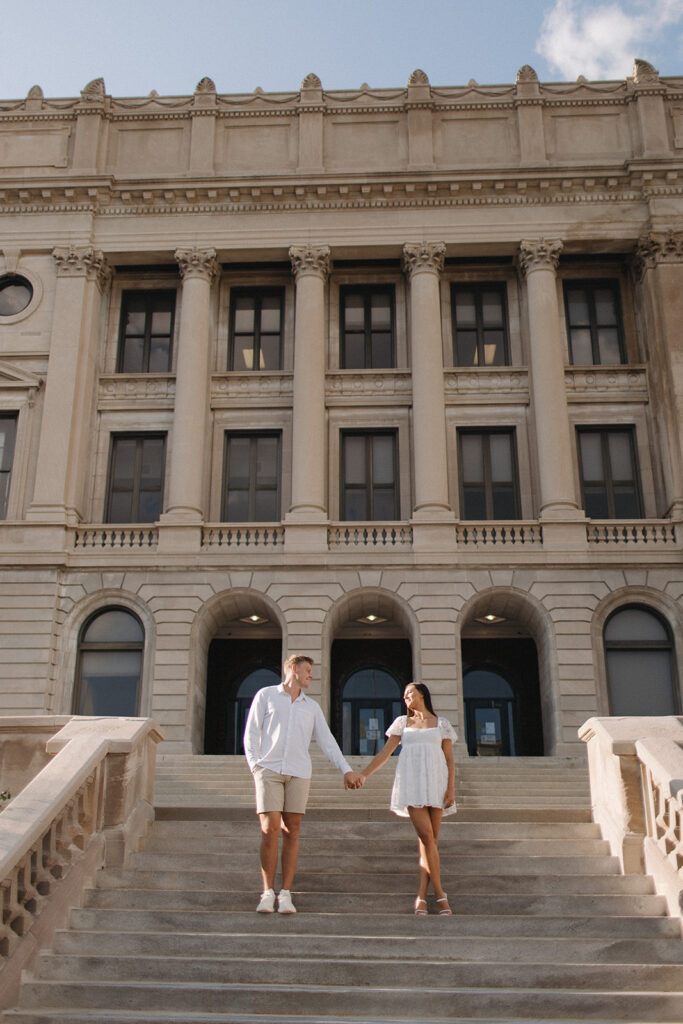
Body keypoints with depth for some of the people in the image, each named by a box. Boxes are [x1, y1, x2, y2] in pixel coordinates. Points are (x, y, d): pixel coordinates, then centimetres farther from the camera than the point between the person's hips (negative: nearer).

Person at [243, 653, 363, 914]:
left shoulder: (312, 707, 17)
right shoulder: (266, 695, 8)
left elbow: (327, 741, 14)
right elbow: (251, 733, 5)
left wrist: (346, 770, 5)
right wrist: (254, 765, -6)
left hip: (298, 773, 3)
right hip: (269, 770, -3)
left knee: (291, 832, 0)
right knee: (270, 831, -10)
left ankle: (285, 894, 4)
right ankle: (268, 893, 0)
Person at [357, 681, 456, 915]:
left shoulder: (441, 724, 15)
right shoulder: (402, 723, 17)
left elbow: (450, 760, 10)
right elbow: (385, 753, 13)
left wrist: (451, 789, -2)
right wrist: (364, 774, 2)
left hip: (435, 782, 1)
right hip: (411, 782, 0)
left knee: (431, 839, -5)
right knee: (426, 836, -14)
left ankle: (421, 895, -2)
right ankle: (439, 894, -8)